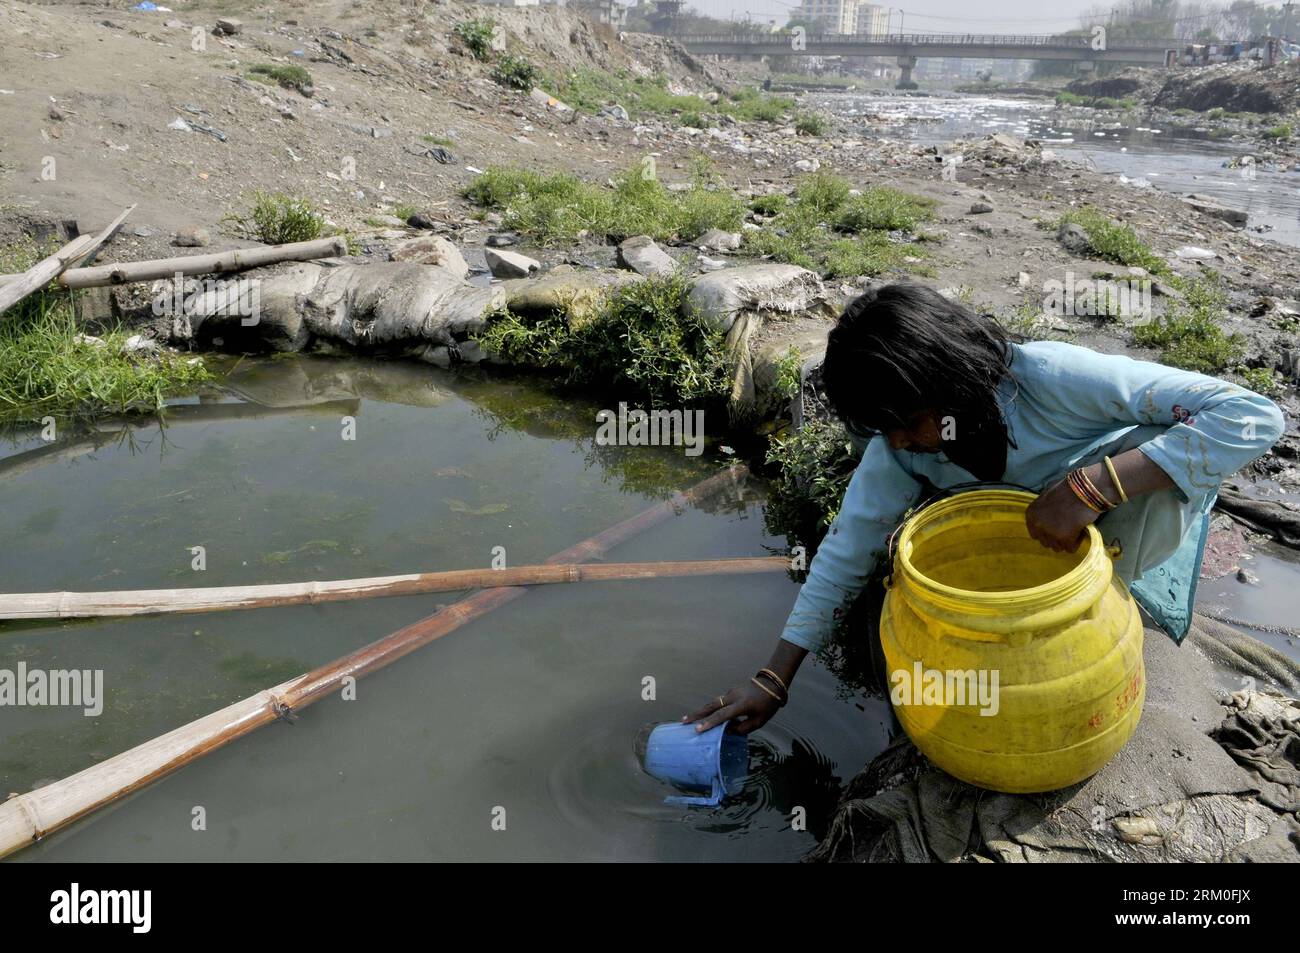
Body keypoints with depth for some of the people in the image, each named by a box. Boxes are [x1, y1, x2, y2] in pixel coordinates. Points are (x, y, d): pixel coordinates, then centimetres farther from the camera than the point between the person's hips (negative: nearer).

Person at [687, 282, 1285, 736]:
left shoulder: (1051, 377, -37)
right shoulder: (898, 443, -21)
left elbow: (1255, 416, -38)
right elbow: (849, 546, -16)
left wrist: (1089, 487, -48)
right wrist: (772, 680, -22)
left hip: (1129, 514, -4)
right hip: (1034, 524, 4)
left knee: (1153, 446, -36)